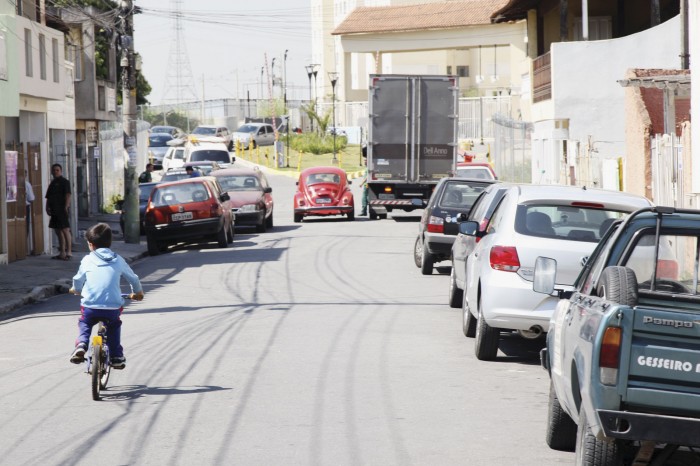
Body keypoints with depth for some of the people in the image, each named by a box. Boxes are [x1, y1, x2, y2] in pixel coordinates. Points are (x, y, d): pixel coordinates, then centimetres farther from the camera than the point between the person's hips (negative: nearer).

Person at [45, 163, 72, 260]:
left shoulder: (65, 182, -3)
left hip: (62, 209, -9)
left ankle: (69, 252, -12)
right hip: (54, 210, 9)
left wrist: (66, 206, -22)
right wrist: (48, 207, 9)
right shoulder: (52, 183, 20)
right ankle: (62, 253, 17)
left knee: (65, 230, -11)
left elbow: (68, 195, -12)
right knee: (58, 231, 11)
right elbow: (48, 197, 22)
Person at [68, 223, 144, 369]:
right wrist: (138, 292, 46)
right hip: (113, 308, 1)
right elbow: (133, 278, 25)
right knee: (114, 325, 32)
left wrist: (76, 290, 45)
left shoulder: (87, 260, 8)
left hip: (90, 307, -1)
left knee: (84, 323, 29)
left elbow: (78, 280, 20)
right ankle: (116, 357, 24)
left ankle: (81, 344, 2)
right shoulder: (118, 260, 13)